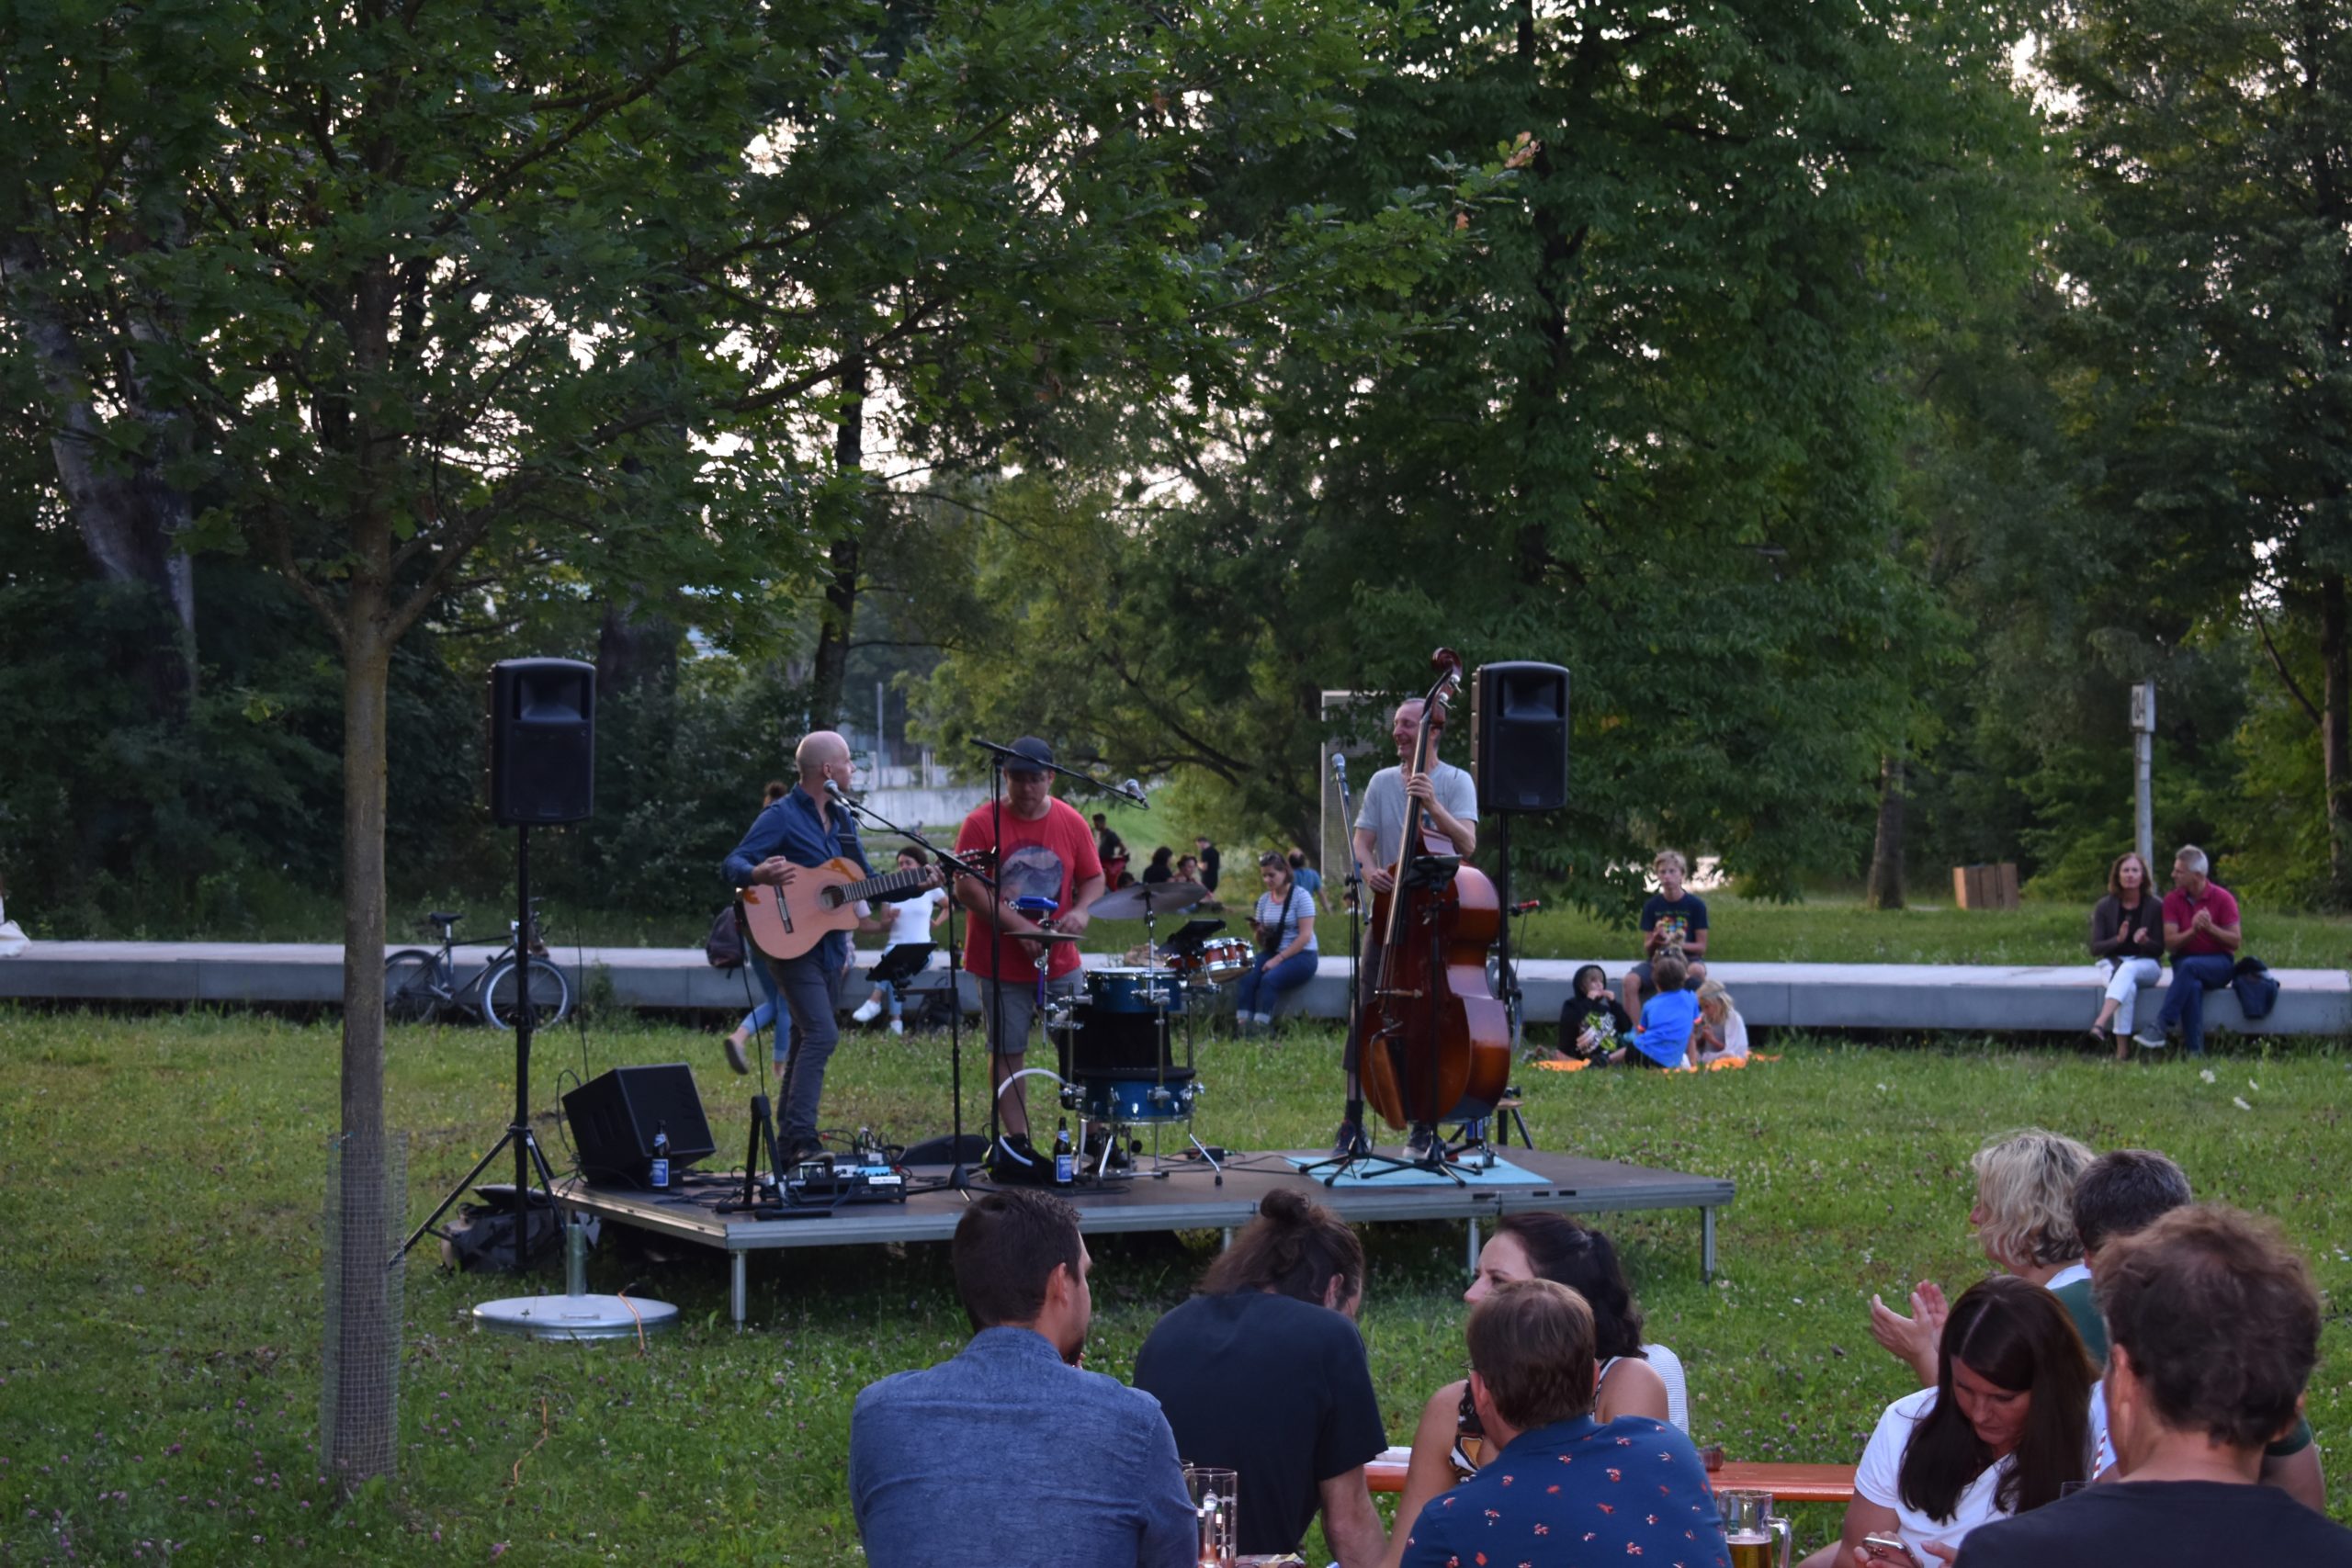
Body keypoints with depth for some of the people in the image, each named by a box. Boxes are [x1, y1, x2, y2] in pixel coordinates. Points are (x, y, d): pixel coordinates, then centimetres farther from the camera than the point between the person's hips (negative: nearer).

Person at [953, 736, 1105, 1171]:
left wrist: (1080, 910, -11)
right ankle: (1014, 1141, 10)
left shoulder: (1071, 823, 5)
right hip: (1001, 963, -3)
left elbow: (1094, 878, 11)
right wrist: (1017, 926, -20)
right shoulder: (982, 824, -7)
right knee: (1007, 1052, 4)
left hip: (1059, 960, 3)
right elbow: (966, 887, -12)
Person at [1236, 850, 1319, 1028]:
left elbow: (1305, 936, -15)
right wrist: (1259, 931, -10)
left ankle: (1259, 1027, -34)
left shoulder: (1300, 896, -9)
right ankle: (1243, 1025, -30)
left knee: (1269, 980, -32)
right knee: (1246, 979, -23)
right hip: (1272, 952, 5)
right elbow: (1262, 942, 14)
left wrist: (1278, 959, -20)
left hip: (1301, 956, -5)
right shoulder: (1264, 899, 10)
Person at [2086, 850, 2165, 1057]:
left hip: (2146, 965, -1)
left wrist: (2145, 941, -25)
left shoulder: (2155, 907, 0)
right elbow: (2095, 949, -1)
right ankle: (2121, 1051, -43)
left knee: (2128, 969, -38)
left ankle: (2100, 1024, -56)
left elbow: (2159, 949, -1)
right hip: (2113, 964, 1)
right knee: (2128, 988, -36)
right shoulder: (2104, 907, 2)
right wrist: (2118, 940, -21)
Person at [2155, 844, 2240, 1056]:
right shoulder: (2172, 900, 2)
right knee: (2193, 987, -35)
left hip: (2219, 963, -2)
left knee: (2189, 966, -37)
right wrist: (2193, 931, -22)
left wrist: (2211, 928, -22)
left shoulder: (2222, 898, -5)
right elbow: (2169, 944, -4)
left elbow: (2235, 942, -5)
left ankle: (2164, 1023, -42)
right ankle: (2194, 1050, -38)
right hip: (2184, 961, 2)